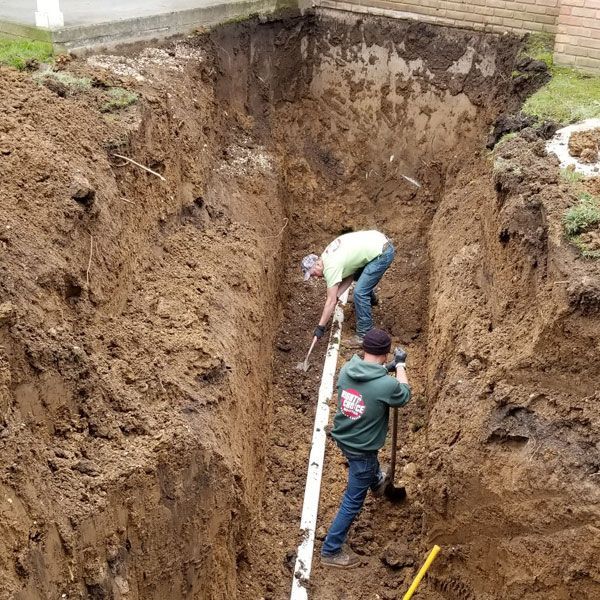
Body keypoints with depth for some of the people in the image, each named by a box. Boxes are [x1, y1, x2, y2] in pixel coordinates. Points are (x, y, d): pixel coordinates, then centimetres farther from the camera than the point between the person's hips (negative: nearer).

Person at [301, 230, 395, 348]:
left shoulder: (331, 267, -17)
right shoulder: (328, 255, 9)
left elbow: (331, 302, -17)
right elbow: (349, 275, 14)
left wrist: (320, 326, -12)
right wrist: (336, 295, 2)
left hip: (382, 253, -10)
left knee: (360, 292, -11)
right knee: (358, 275, 32)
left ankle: (364, 335, -3)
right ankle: (370, 297, 61)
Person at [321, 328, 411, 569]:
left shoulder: (346, 369, -15)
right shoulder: (386, 386, -31)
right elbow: (404, 395, -7)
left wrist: (386, 369, 11)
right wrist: (399, 365, 3)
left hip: (342, 438, 7)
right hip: (361, 449, -7)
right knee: (353, 501, 10)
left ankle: (377, 482, 71)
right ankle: (331, 550, 21)